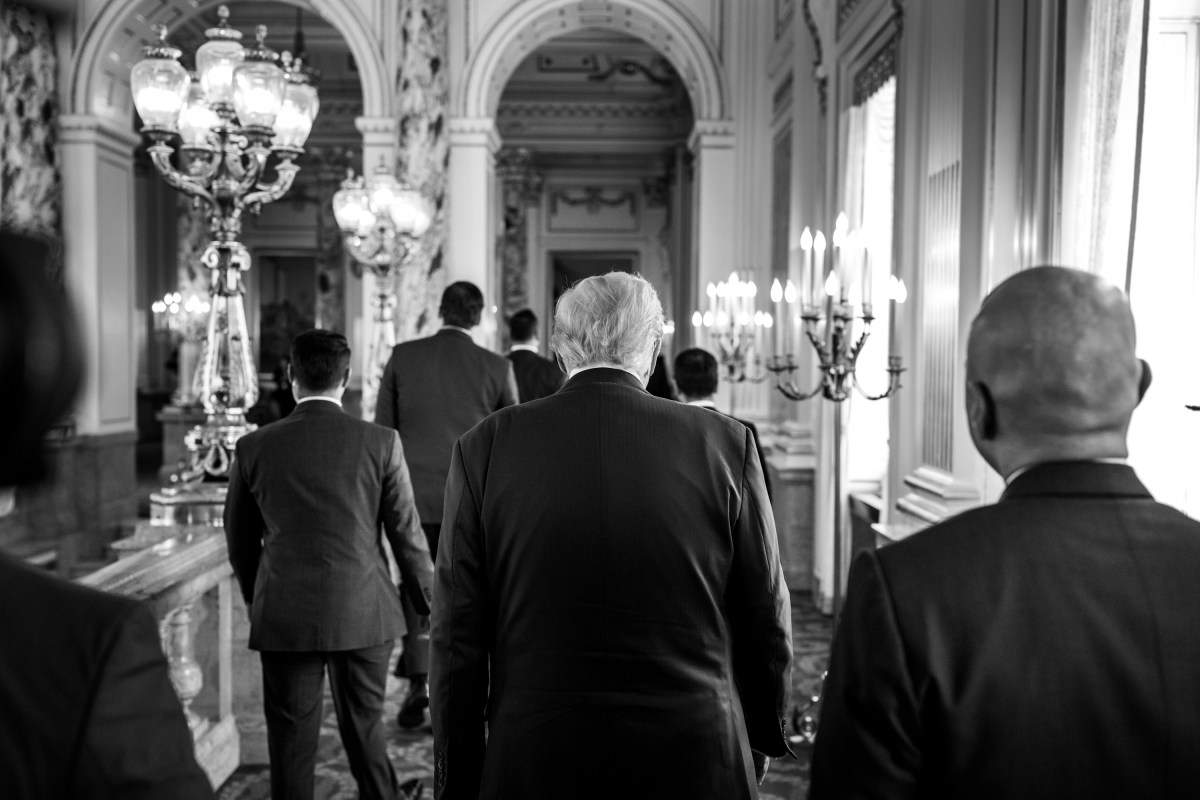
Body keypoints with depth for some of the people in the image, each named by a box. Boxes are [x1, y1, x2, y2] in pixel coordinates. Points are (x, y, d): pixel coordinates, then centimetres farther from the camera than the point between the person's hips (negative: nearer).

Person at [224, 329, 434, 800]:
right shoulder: (381, 443, -7)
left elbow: (239, 541, 8)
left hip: (284, 619, 0)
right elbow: (407, 535, -3)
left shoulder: (253, 448, -3)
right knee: (365, 734, 15)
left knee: (291, 744, 11)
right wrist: (430, 603, 12)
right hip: (364, 616, 0)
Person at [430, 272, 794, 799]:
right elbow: (766, 619, 1)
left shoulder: (485, 447, -6)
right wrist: (762, 739, 16)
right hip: (695, 757, 1)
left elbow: (458, 636, -4)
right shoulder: (725, 444, -6)